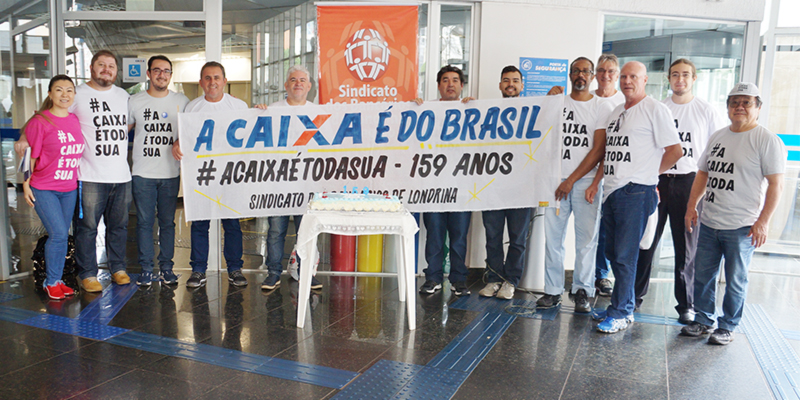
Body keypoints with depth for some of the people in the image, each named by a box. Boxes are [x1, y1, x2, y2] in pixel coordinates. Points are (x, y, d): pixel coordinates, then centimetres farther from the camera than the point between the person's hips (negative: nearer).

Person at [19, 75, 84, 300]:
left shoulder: (76, 121, 6)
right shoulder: (39, 122, -9)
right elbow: (29, 155, -5)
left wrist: (78, 180, 15)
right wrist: (26, 184, -4)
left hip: (69, 189, 5)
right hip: (43, 189, -5)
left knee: (62, 236, 10)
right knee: (59, 234, -10)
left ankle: (57, 280, 22)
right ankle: (51, 282, 8)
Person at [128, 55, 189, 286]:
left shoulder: (182, 102, 5)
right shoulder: (135, 102, 5)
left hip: (171, 173, 0)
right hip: (142, 173, 0)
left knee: (168, 222, 7)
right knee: (144, 222, 3)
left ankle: (167, 267, 17)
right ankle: (146, 268, 13)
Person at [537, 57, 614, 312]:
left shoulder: (603, 107, 4)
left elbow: (599, 150, -4)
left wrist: (571, 180, -8)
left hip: (585, 180, -2)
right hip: (556, 180, 3)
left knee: (586, 238, 0)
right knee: (553, 236, 2)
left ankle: (582, 291, 11)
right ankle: (553, 291, 10)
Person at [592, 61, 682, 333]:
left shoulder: (655, 109, -5)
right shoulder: (617, 112, 19)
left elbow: (675, 150, -8)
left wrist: (648, 174, -1)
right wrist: (599, 180, 12)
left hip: (635, 192, -8)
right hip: (611, 190, 8)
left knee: (625, 255, -5)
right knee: (613, 252, 12)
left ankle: (622, 313, 4)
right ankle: (621, 304, 25)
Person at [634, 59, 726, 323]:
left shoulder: (706, 111, 4)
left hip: (689, 183, -1)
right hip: (655, 182, 2)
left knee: (686, 248, 4)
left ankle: (686, 304, 15)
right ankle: (635, 295, 17)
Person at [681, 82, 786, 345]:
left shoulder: (767, 140, -7)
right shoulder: (717, 137, 13)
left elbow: (776, 184, -11)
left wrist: (763, 221, -16)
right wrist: (692, 206, 12)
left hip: (741, 227, -6)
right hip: (708, 224, 6)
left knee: (735, 281, 5)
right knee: (702, 275, 12)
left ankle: (727, 327, 20)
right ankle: (704, 320, 27)